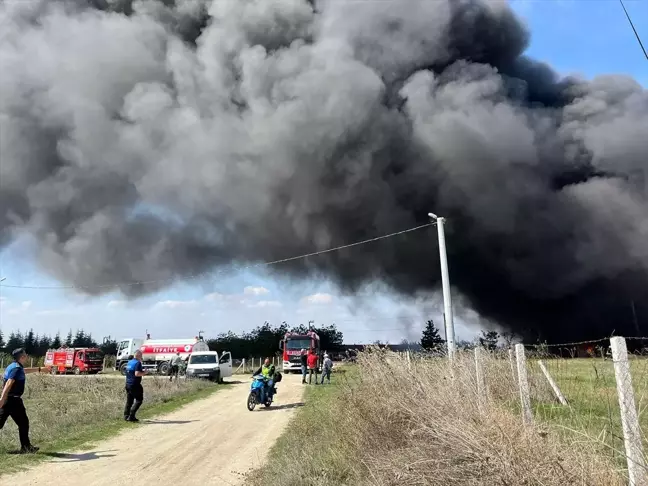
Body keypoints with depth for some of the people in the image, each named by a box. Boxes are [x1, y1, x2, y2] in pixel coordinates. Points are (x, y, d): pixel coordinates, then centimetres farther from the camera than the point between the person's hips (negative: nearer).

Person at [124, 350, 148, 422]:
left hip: (128, 384, 9)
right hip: (135, 385, -9)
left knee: (129, 401, 14)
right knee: (139, 400, -1)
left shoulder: (129, 362, 14)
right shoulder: (138, 363, -14)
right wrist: (143, 373, -7)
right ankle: (131, 416, -7)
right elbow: (137, 374, -25)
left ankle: (126, 416, 13)